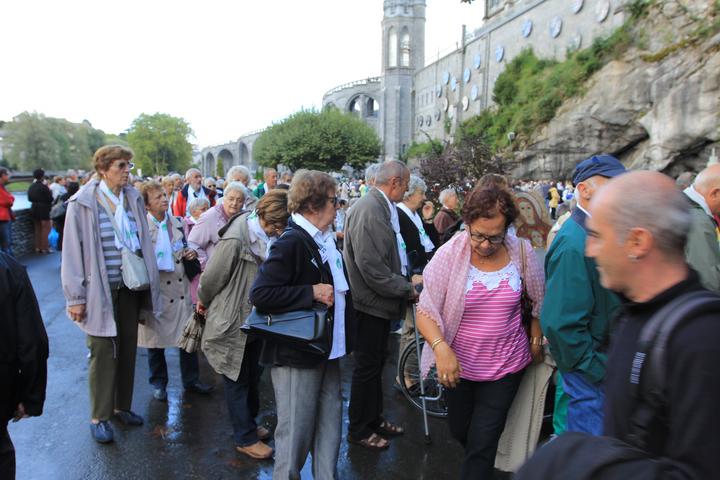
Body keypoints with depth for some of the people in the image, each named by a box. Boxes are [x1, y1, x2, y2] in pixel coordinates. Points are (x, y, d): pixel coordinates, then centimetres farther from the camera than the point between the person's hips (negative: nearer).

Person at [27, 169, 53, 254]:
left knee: (37, 228, 14)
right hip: (43, 209, -7)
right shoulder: (44, 187, -17)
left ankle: (38, 247, 19)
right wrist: (50, 192, 3)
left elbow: (29, 198, 9)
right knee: (45, 228, 0)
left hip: (34, 209, 7)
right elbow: (50, 199, -14)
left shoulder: (31, 187, 4)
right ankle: (45, 248, -1)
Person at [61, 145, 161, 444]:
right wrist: (76, 298, -9)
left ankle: (122, 406, 31)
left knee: (127, 349, 13)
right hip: (100, 291, -4)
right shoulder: (83, 204, -9)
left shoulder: (133, 198, 4)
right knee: (103, 353, 3)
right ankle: (99, 417, 19)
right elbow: (72, 252, -8)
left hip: (130, 288, 5)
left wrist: (149, 283, 7)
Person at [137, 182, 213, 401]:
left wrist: (192, 252, 0)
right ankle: (158, 383, 30)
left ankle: (191, 379, 27)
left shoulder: (178, 223, 6)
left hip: (181, 289, 4)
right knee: (156, 339, 11)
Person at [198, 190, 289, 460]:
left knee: (253, 376, 21)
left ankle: (249, 423, 40)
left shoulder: (269, 237, -5)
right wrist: (204, 303, 0)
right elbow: (212, 277, -16)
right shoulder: (235, 241, -27)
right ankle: (245, 438, 23)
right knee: (237, 380, 9)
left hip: (256, 321, 7)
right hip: (232, 322, -7)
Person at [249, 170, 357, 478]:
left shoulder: (326, 240, 7)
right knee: (296, 433, 8)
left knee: (330, 428, 17)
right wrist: (312, 292, -24)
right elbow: (260, 294, -26)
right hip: (297, 355, -8)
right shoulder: (291, 243, -19)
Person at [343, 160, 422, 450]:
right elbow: (372, 267, -27)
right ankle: (359, 430, 24)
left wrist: (409, 278, 7)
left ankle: (374, 418, 38)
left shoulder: (384, 208, 7)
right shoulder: (368, 210, -24)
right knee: (367, 367, 6)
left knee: (376, 362, 21)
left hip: (381, 299, 10)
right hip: (372, 303, -10)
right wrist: (406, 289, -17)